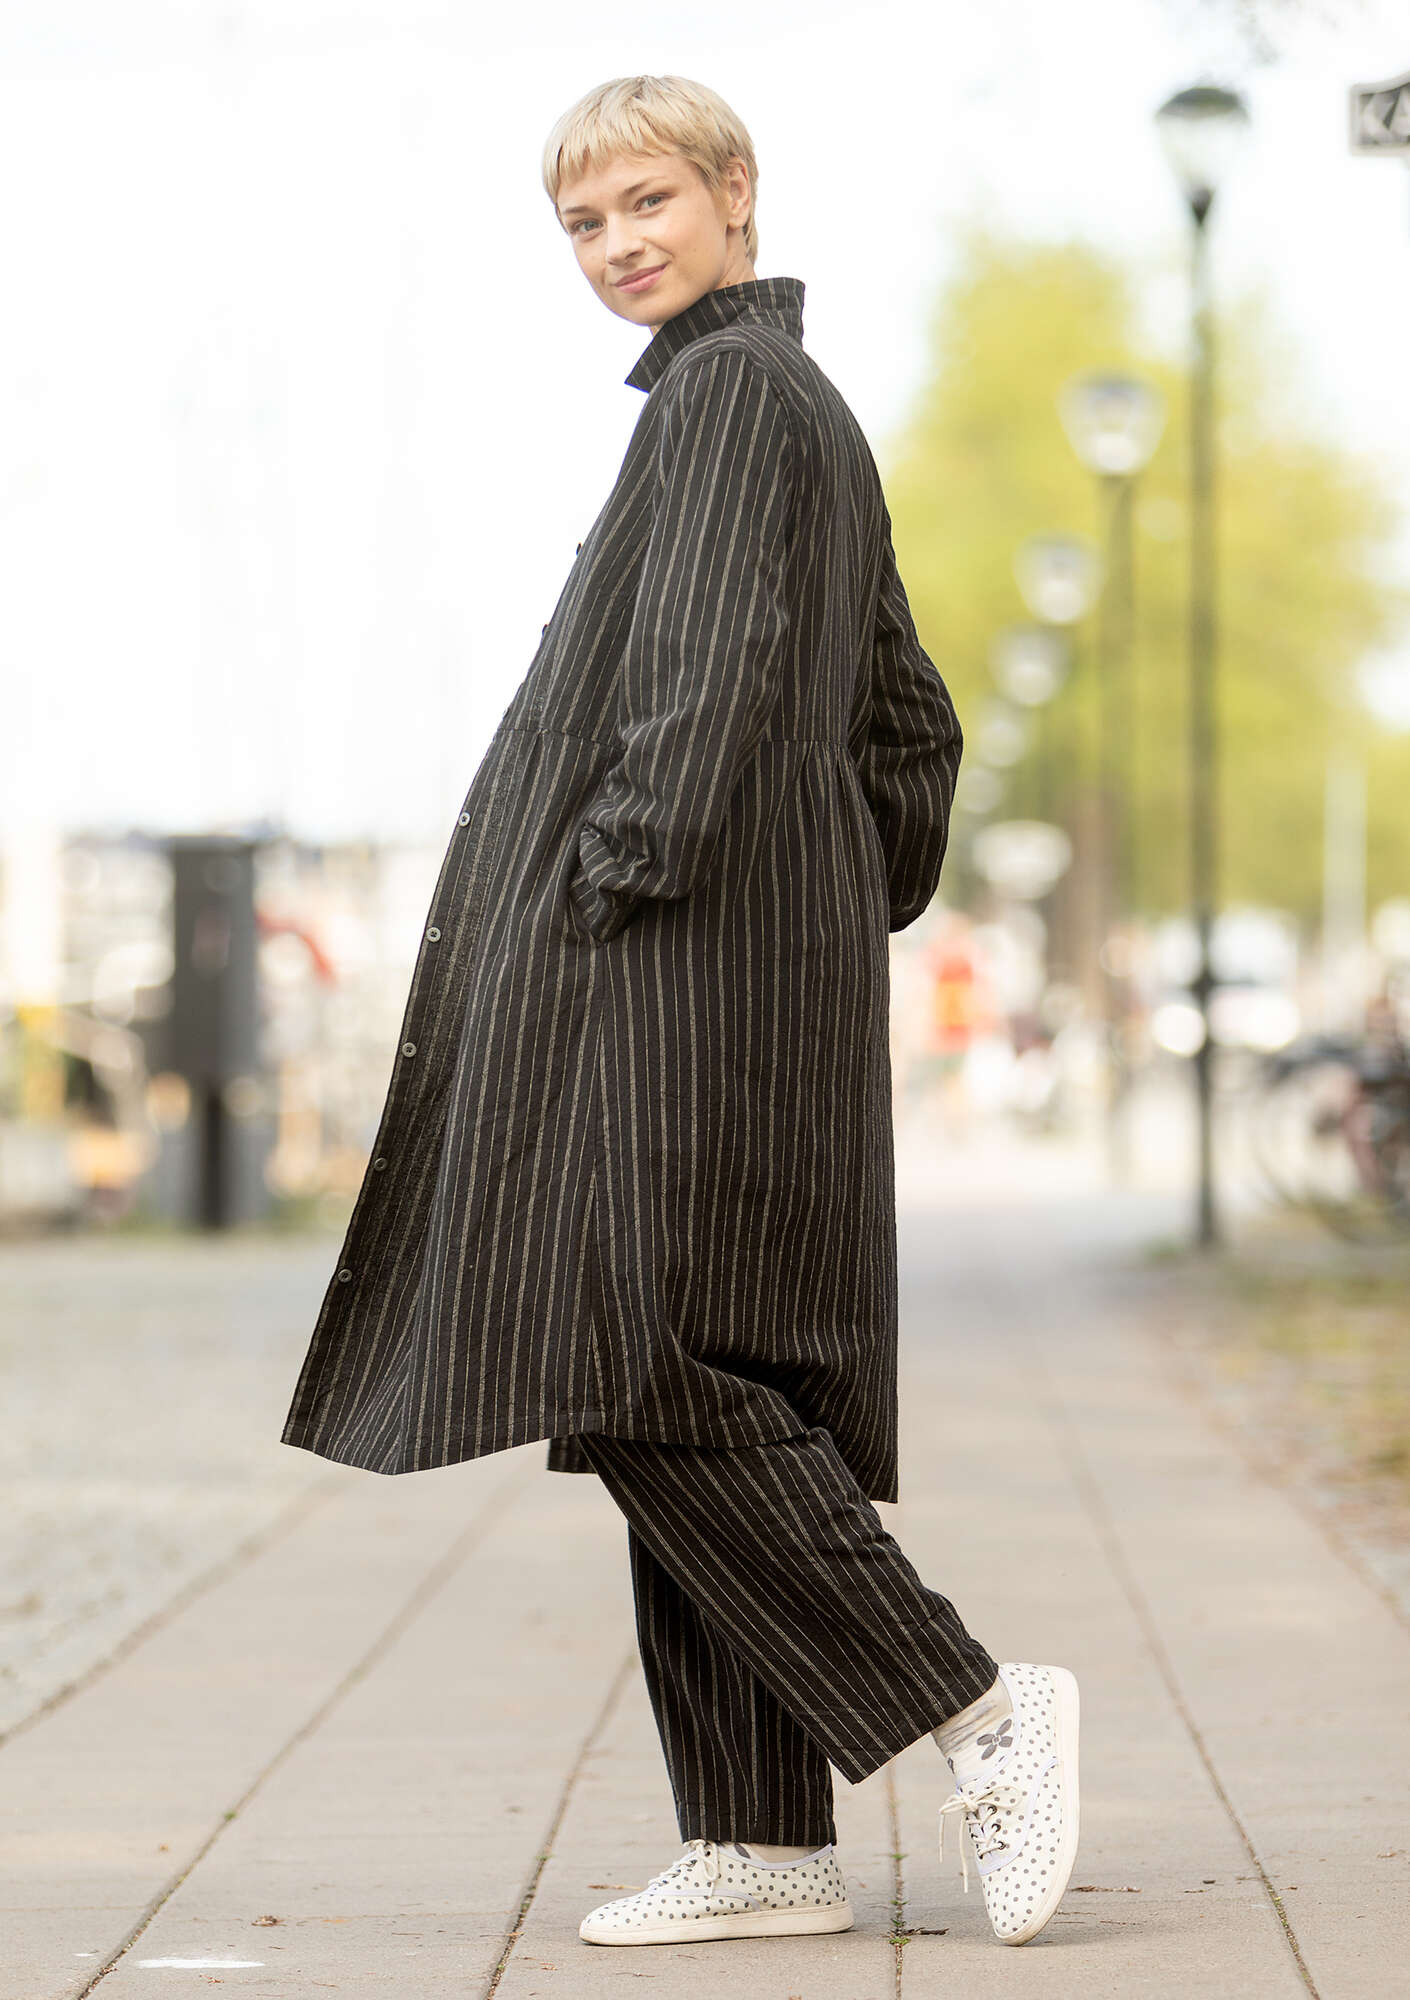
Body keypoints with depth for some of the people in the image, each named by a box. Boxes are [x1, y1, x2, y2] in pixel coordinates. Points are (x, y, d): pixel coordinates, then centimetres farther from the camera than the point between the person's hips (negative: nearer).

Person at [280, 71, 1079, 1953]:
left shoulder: (734, 388, -6)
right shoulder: (814, 416, 23)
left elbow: (710, 660, -19)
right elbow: (913, 729, 24)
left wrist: (617, 880, -19)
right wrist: (844, 932, 19)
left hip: (683, 955, -10)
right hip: (767, 986, 10)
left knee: (651, 1377, -14)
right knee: (701, 1404, 6)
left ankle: (972, 1708, -14)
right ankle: (766, 1843, 6)